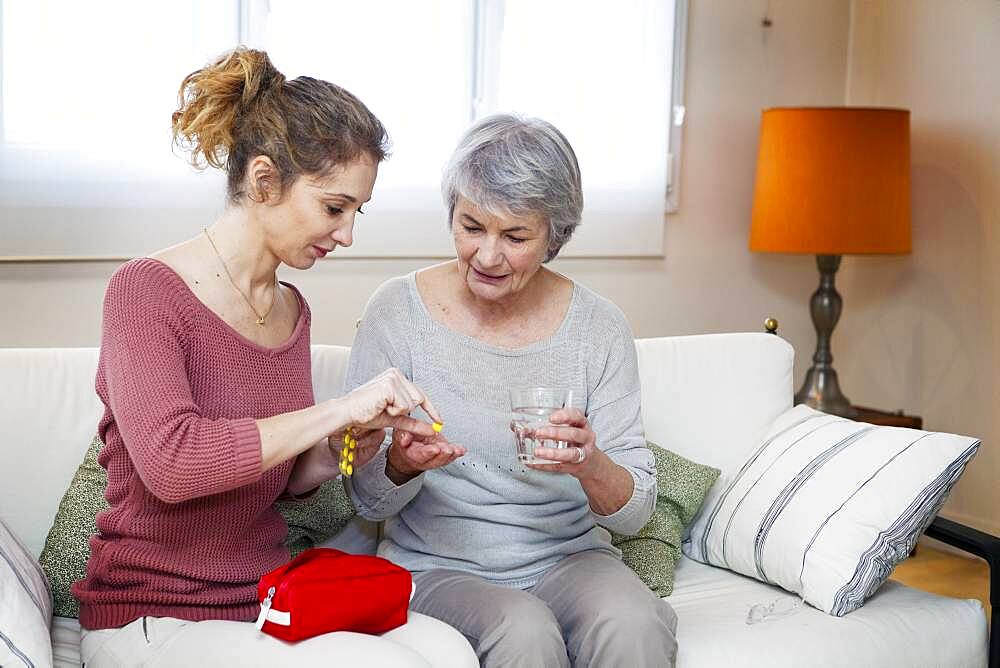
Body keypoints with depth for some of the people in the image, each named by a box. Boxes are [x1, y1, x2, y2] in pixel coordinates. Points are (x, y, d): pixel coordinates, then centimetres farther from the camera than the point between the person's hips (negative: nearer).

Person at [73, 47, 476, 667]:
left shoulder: (292, 309, 8)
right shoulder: (146, 290, -11)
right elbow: (168, 463, -27)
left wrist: (334, 454, -3)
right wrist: (335, 411, -25)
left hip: (269, 600, 6)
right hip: (153, 618, -6)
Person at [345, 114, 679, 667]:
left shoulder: (597, 327, -3)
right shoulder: (396, 311, -6)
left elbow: (634, 512, -2)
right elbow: (368, 500, -1)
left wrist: (591, 465, -24)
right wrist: (402, 463, -25)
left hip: (568, 559, 1)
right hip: (437, 568, -1)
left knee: (634, 623, -31)